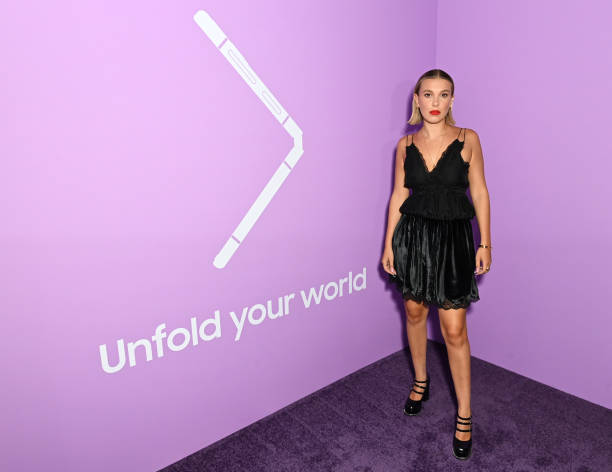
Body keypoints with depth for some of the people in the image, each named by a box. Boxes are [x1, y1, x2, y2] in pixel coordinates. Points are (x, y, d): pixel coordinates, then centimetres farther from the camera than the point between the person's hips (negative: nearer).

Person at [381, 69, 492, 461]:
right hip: (413, 234, 3)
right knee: (415, 312, 15)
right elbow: (399, 195, 6)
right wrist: (389, 244, 4)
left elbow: (479, 192, 0)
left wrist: (485, 243, -3)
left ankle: (464, 415, 16)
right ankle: (420, 381, 39)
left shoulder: (467, 139, -2)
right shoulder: (405, 145, 3)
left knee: (454, 330, -2)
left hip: (453, 238, -2)